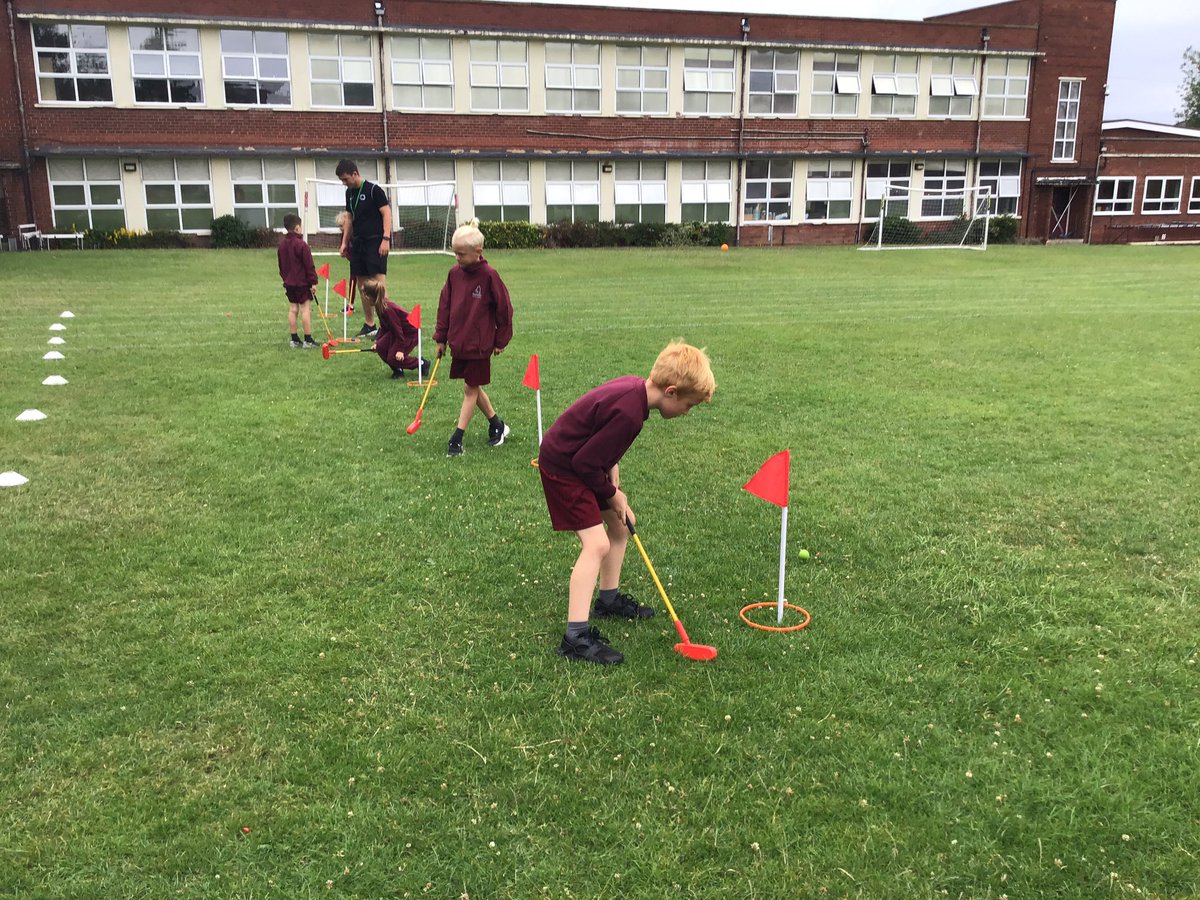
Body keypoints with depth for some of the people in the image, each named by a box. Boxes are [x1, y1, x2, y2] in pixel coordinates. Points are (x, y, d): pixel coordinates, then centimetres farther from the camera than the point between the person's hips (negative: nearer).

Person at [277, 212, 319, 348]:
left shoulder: (282, 244, 8)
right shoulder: (301, 244, -15)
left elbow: (281, 265, 16)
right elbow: (309, 266, -14)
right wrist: (313, 282, -9)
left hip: (289, 282, 7)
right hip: (302, 282, -7)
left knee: (292, 309, 10)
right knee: (305, 308, -4)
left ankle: (294, 339, 13)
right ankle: (308, 340, -5)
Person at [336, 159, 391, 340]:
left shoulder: (374, 190, -8)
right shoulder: (349, 193, 14)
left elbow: (387, 213, -12)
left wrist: (386, 239, -20)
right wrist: (344, 242, 18)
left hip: (376, 242, -8)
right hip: (358, 242, 8)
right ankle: (369, 325, 17)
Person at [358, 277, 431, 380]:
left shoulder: (388, 309, -29)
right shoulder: (380, 307, 0)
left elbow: (397, 328, -27)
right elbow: (384, 327, 14)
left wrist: (400, 349, -25)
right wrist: (377, 341, 13)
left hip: (410, 333, -9)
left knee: (393, 358, -13)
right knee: (381, 347, -6)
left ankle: (422, 364, 3)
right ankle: (397, 370, 11)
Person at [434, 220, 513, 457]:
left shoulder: (489, 275, -13)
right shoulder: (454, 274, 2)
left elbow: (504, 308, -7)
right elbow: (445, 305, 9)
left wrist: (501, 340, -2)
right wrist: (441, 337, 8)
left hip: (479, 343, -6)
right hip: (458, 341, 6)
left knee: (471, 388, 1)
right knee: (473, 387, 15)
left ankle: (457, 437, 5)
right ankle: (497, 425, 32)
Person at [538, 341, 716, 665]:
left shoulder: (635, 386, -4)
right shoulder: (629, 413, -32)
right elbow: (586, 463, -25)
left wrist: (612, 466, 3)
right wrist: (612, 495, -10)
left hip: (581, 459, 10)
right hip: (562, 468, -10)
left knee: (620, 526, 19)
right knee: (597, 543, -17)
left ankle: (609, 600, 37)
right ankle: (576, 636, -16)